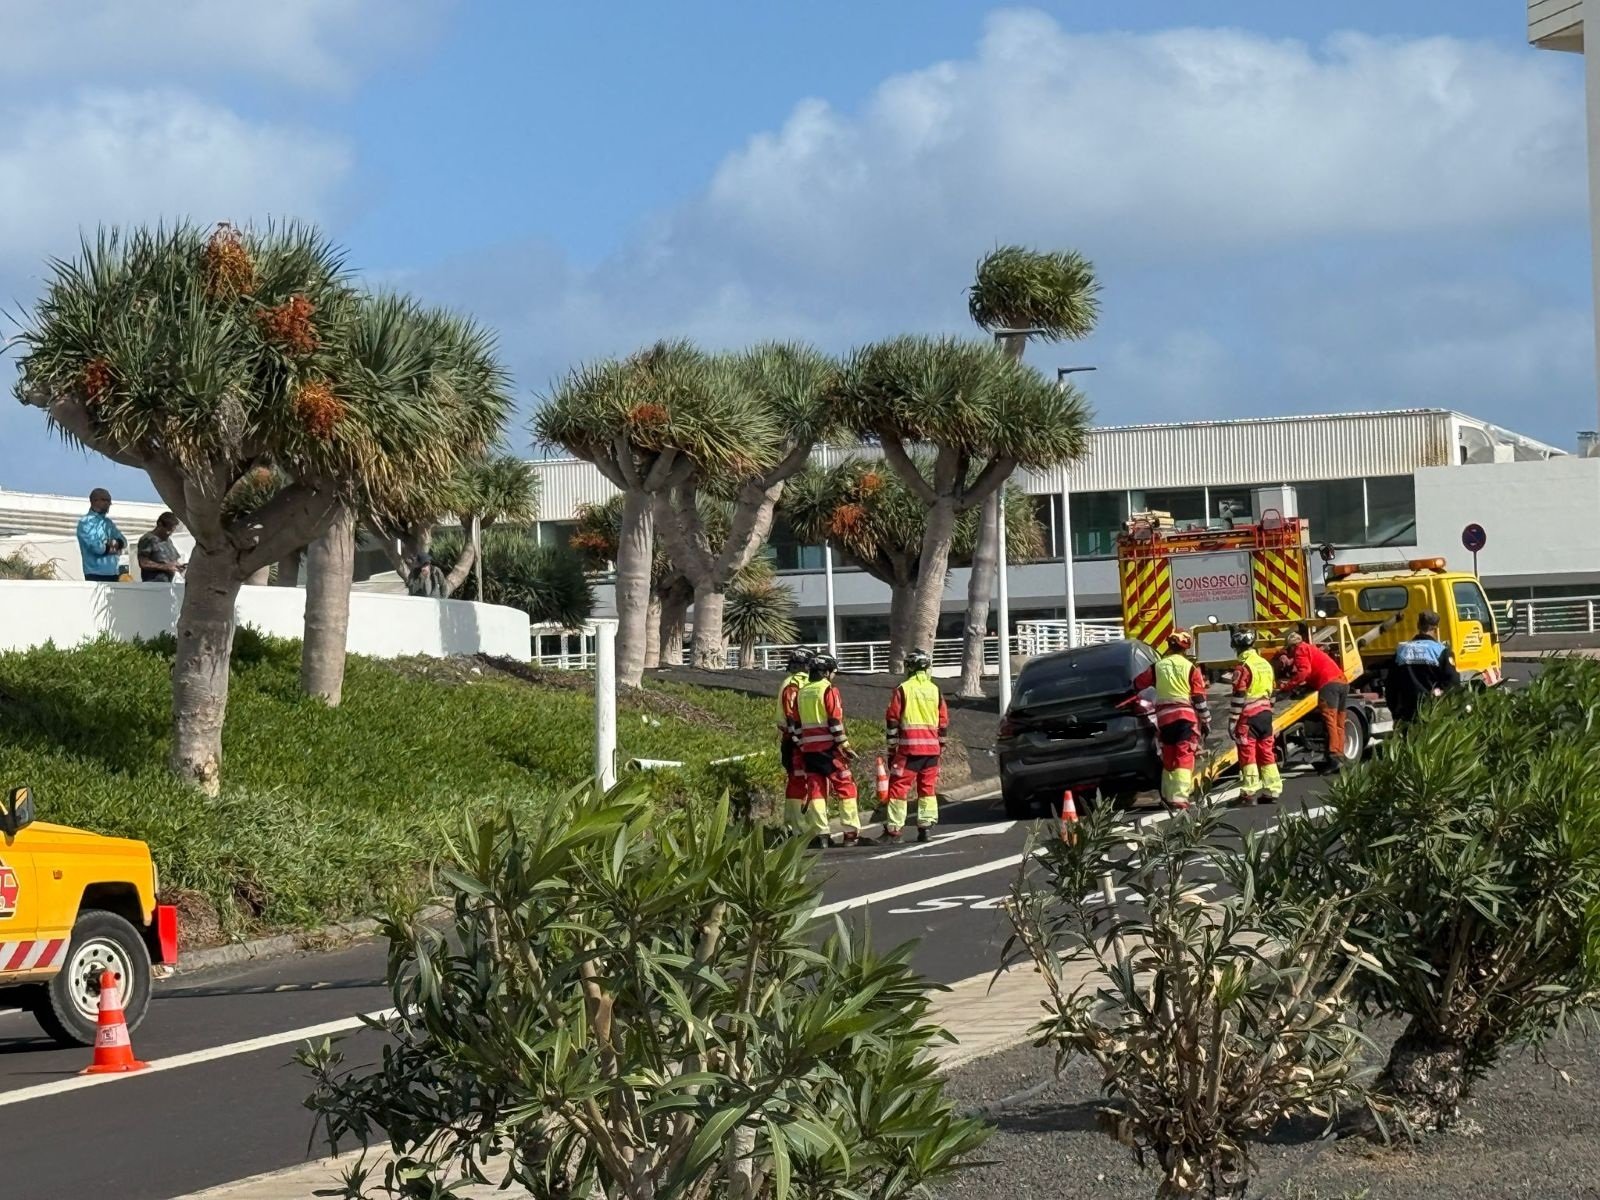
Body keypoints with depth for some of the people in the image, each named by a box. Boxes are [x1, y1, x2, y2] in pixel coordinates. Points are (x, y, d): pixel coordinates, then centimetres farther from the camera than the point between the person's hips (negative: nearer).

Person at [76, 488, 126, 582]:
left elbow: (123, 541, 14)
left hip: (113, 574, 7)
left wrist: (116, 543, -9)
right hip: (96, 575, -7)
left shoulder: (108, 522, 20)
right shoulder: (85, 522, -4)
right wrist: (112, 547, 1)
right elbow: (96, 547, -16)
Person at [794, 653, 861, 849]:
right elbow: (835, 720, -13)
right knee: (846, 787, 1)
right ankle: (851, 833, -2)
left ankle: (820, 834, 2)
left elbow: (797, 724, 14)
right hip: (829, 747, -6)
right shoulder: (829, 690, -7)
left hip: (809, 749, 6)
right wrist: (844, 745, -9)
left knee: (816, 789, 6)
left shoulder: (801, 693, 12)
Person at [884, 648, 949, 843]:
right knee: (928, 788, 12)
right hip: (931, 748, 4)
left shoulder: (903, 689, -3)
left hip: (909, 748, -4)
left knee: (899, 787, -1)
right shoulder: (935, 690, 8)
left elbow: (892, 720, -2)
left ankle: (893, 829, -4)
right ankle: (925, 827, 7)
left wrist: (892, 748, 6)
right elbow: (944, 722, 11)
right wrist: (941, 747, 21)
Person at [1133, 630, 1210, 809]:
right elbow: (1200, 699, -2)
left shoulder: (1157, 667, 5)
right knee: (1184, 758, -6)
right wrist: (1206, 721, 7)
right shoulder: (1191, 669, -3)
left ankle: (1168, 795, 19)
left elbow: (1137, 684, 18)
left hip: (1164, 717, 3)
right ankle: (1180, 797, -18)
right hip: (1186, 715, -3)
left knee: (1168, 758, 15)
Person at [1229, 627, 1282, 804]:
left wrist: (1232, 721, -12)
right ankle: (1272, 790, 11)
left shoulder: (1243, 667, -13)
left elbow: (1238, 697, -15)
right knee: (1267, 752, 10)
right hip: (1265, 713, 7)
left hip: (1248, 716, -7)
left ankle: (1249, 793, -5)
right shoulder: (1265, 664, 11)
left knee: (1248, 753, -4)